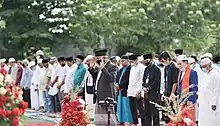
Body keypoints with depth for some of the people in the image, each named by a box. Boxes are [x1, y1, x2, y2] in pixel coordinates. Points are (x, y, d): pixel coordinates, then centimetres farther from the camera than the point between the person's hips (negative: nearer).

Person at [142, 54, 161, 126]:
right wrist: (144, 87, 2)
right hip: (146, 94, 8)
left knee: (154, 112, -6)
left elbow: (156, 82, -14)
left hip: (154, 94, -8)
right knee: (147, 112, 11)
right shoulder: (146, 69, 17)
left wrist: (148, 88, -14)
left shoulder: (156, 69, -8)